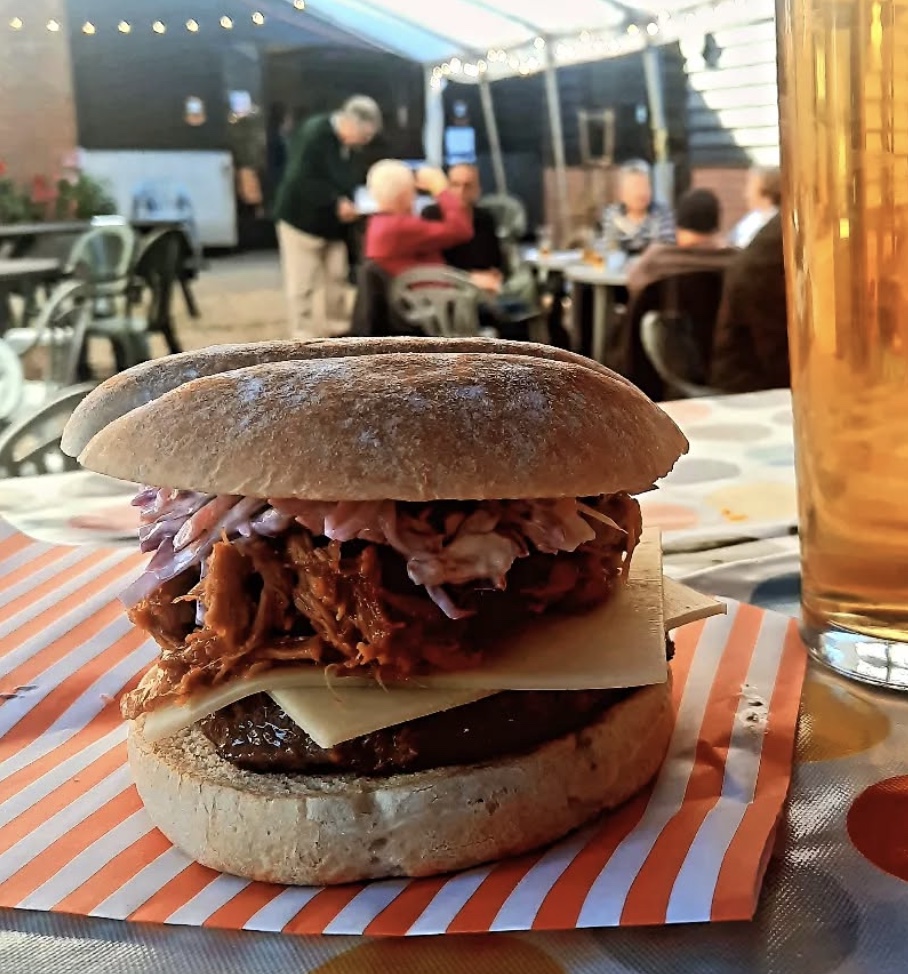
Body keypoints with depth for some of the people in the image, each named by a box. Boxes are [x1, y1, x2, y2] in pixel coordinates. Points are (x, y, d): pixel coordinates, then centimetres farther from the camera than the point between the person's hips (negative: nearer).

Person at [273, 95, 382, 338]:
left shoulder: (346, 143, 4)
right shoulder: (313, 134, -22)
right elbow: (300, 181, -29)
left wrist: (348, 203, -4)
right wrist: (336, 202, -32)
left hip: (333, 224, 8)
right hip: (302, 221, -8)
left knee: (337, 278, 11)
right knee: (302, 283, -1)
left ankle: (338, 328, 24)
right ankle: (304, 334, 8)